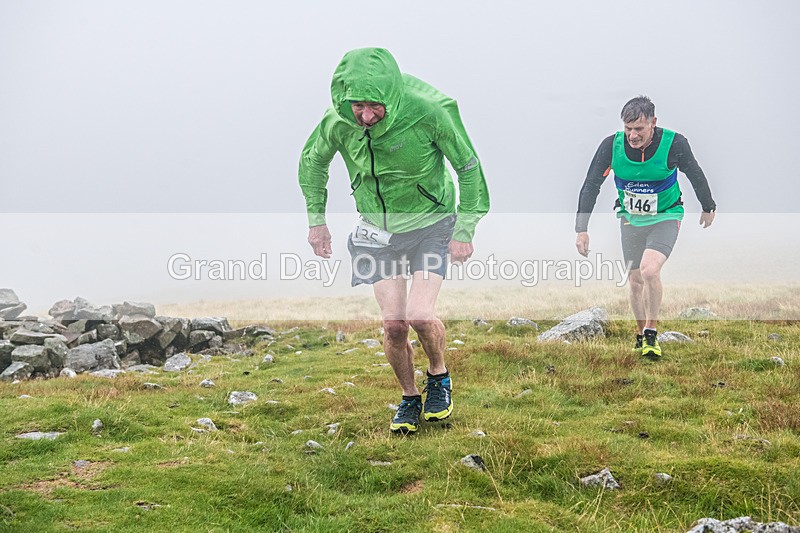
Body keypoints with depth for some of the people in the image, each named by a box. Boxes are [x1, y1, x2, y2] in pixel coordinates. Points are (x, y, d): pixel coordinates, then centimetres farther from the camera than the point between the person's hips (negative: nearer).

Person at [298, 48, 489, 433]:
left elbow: (468, 166, -11)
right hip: (378, 228, 3)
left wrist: (465, 230, -10)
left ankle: (439, 377, 13)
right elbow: (312, 161, 7)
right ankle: (409, 399, 23)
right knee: (393, 325, -3)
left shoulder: (428, 111, -25)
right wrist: (316, 220, 7)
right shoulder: (338, 120, -17)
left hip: (430, 221, -3)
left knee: (420, 315, -19)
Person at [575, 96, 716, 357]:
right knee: (635, 280, 7)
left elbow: (695, 175, -2)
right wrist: (581, 229, -15)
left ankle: (651, 332, -6)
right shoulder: (611, 145, -18)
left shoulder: (674, 144, -22)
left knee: (649, 270, -24)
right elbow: (590, 186, -9)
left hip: (666, 217, -3)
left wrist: (708, 208, 13)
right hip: (631, 219, 3)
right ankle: (641, 335, 29)